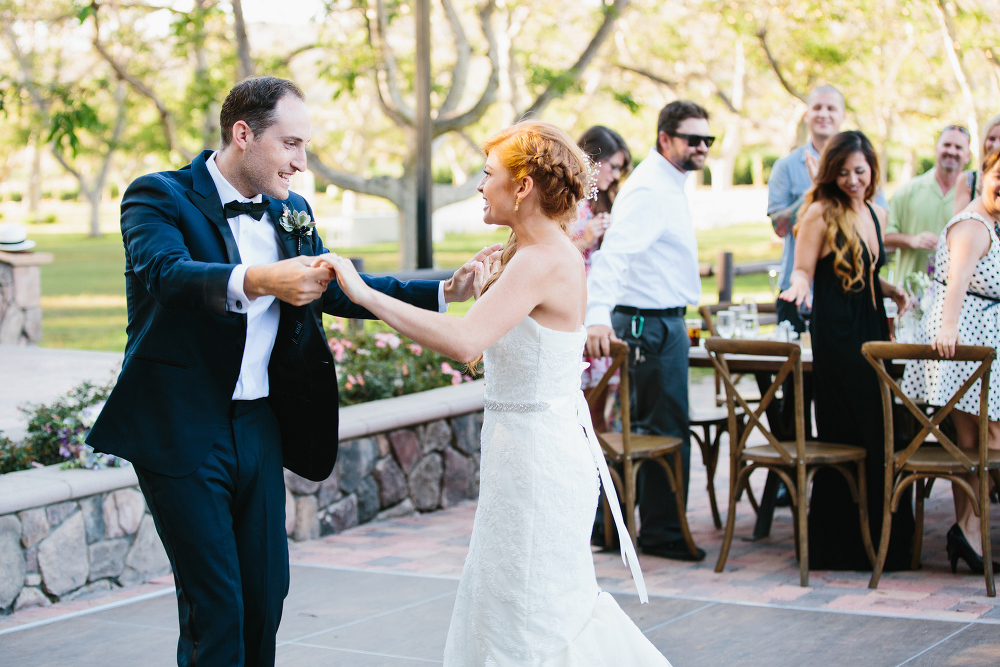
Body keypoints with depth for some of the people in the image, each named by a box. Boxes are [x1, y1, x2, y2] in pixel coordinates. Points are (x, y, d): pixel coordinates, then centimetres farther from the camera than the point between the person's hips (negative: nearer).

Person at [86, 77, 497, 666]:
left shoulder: (291, 214, 12)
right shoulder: (159, 197, -9)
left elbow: (338, 289, 15)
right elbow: (165, 273, -28)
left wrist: (444, 291, 4)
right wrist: (255, 282, -46)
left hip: (260, 425, 6)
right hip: (182, 431, -6)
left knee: (267, 587, 11)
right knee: (214, 601, -4)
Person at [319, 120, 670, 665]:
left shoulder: (542, 261, -21)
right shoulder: (544, 253, 10)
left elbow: (464, 343, -34)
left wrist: (364, 293, -31)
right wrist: (486, 288, 3)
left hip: (535, 451, -10)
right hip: (534, 443, 10)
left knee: (528, 622, 3)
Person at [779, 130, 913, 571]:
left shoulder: (876, 215, 14)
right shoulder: (820, 214, -6)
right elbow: (803, 271, -7)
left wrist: (893, 291, 7)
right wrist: (799, 287, -29)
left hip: (872, 329, 7)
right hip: (836, 335, -7)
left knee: (882, 432, 7)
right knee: (851, 435, -5)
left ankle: (888, 537, 15)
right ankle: (839, 544, 3)